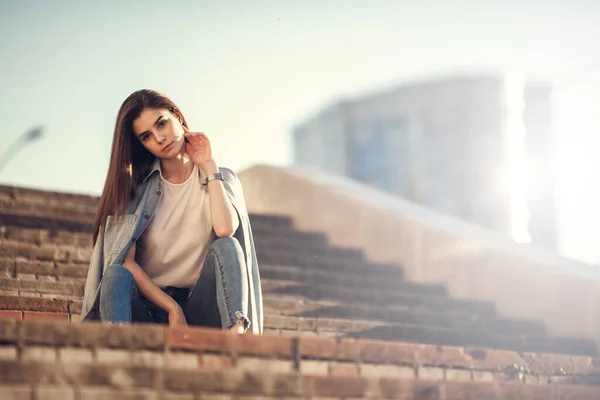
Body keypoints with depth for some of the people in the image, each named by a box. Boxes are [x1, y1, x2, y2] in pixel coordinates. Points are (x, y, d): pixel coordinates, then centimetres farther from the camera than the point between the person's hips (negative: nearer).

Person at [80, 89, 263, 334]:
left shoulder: (221, 180, 8)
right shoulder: (135, 185, 7)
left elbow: (224, 229, -18)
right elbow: (125, 261, -7)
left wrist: (209, 166, -5)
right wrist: (172, 308, -19)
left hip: (200, 308, 0)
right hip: (149, 304, 0)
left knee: (226, 247, -27)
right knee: (117, 274, -31)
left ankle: (235, 330, -50)